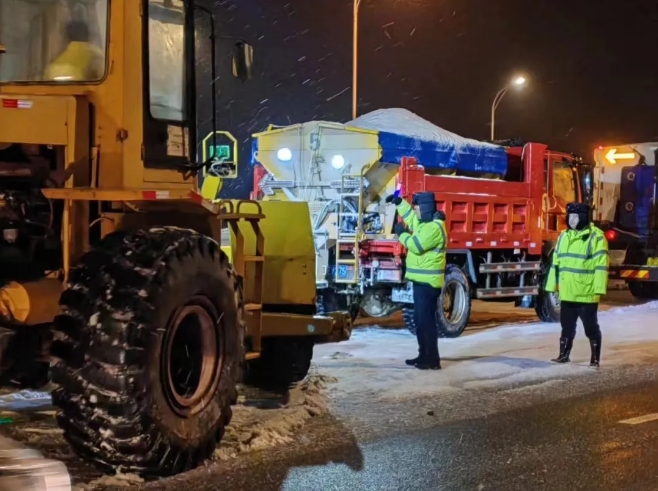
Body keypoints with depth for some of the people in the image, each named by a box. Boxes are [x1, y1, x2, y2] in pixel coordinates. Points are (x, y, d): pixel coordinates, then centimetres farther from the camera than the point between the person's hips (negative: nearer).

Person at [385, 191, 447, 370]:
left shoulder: (434, 227, -18)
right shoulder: (422, 222, 14)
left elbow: (415, 246, -25)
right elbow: (409, 215, 35)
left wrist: (402, 233, -10)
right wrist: (398, 202, 24)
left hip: (428, 281, -11)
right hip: (421, 279, 11)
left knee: (427, 320, -10)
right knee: (420, 319, 15)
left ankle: (432, 360, -7)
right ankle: (424, 355, 22)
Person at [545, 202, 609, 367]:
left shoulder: (596, 236, -9)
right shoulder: (564, 236, 12)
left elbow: (601, 264, -14)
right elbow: (556, 262, 16)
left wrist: (599, 288, -19)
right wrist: (552, 285, 13)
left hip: (586, 293, -6)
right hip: (567, 293, 6)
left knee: (591, 328, 3)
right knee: (567, 326, 15)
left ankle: (595, 358, 11)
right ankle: (564, 354, 25)